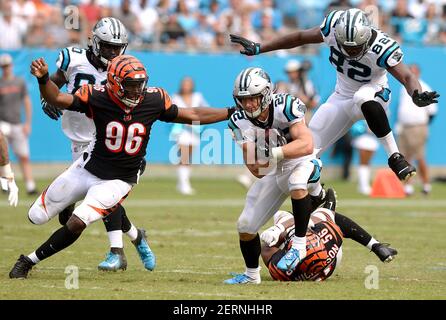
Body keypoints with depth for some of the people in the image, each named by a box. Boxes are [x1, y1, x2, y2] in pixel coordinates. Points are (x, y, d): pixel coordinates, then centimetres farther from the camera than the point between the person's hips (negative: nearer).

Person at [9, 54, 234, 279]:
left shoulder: (153, 100, -15)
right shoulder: (97, 98, -20)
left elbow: (191, 115, -3)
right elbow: (56, 99, -23)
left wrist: (231, 113, -5)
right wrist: (43, 79, -45)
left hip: (118, 181, -1)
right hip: (87, 169, 1)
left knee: (76, 224, -18)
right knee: (37, 217, 11)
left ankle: (29, 261, 2)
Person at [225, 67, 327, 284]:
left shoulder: (285, 106, -26)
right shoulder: (240, 122, -13)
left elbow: (306, 145, -37)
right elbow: (252, 164, -18)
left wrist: (274, 154, -47)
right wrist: (255, 165, -42)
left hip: (299, 162, -5)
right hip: (272, 171, 5)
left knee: (297, 183, -40)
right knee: (245, 226, 3)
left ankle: (299, 246, -26)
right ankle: (251, 274, 29)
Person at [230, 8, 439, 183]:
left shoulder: (381, 48, -30)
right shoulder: (334, 27, -20)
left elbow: (407, 77, -32)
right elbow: (300, 37, -6)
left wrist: (417, 95, -55)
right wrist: (258, 49, -3)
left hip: (373, 94, -5)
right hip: (342, 98, 5)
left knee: (364, 98, -42)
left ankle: (395, 157, -33)